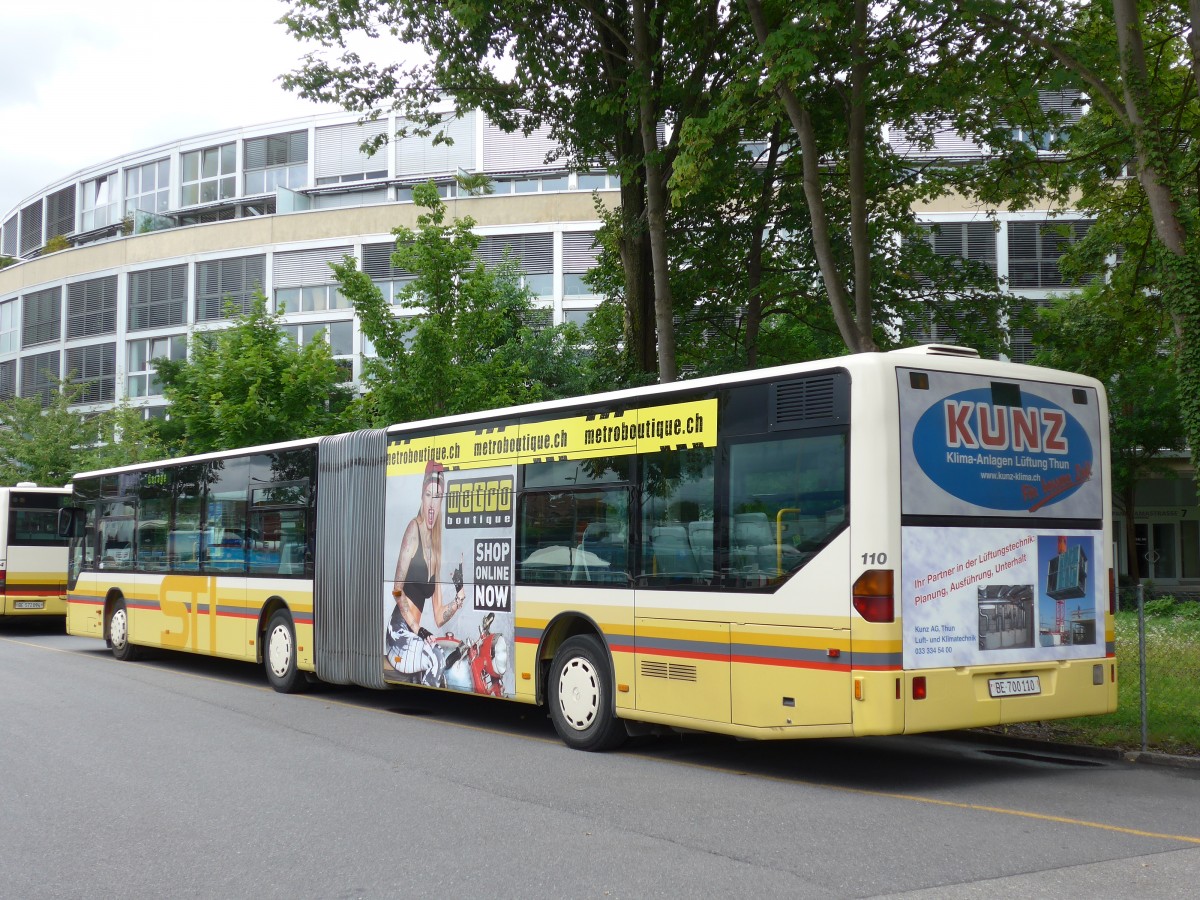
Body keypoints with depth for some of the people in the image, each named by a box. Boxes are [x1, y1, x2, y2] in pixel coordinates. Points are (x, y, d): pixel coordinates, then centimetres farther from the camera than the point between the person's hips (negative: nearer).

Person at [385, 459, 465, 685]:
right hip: (400, 633, -7)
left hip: (415, 633, 7)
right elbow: (397, 590, -12)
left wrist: (459, 598, -2)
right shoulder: (414, 529, -7)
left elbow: (438, 617, 15)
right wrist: (418, 629, -16)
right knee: (435, 658, -27)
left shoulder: (436, 548, 13)